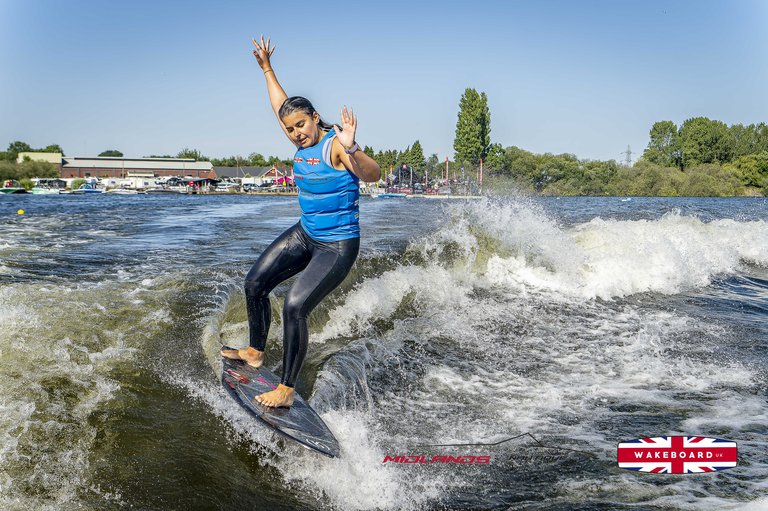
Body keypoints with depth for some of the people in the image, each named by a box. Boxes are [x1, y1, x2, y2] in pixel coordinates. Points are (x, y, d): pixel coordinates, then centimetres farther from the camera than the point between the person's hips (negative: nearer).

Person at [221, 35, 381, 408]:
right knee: (255, 284, 13)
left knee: (295, 306, -21)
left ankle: (287, 390, -10)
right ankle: (255, 352, 33)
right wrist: (267, 68, 30)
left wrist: (351, 150, -54)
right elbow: (281, 105, 22)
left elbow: (372, 175, -36)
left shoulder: (335, 144, -19)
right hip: (305, 235, 9)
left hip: (337, 246, -9)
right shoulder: (302, 143, 4)